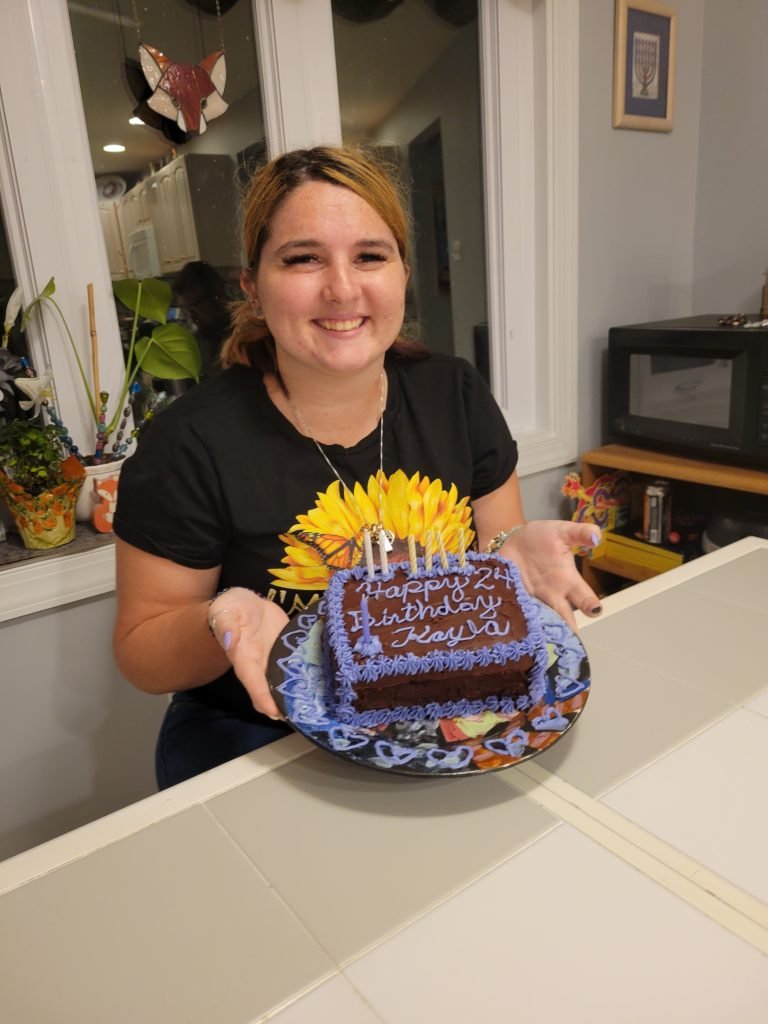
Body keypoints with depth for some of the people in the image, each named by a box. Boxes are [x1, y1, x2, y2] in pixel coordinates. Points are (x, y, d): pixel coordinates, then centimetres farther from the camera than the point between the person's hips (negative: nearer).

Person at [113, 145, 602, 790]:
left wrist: (515, 550, -19)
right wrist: (223, 620, -29)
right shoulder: (192, 444, -16)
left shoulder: (455, 394, -4)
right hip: (257, 739, -1)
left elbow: (495, 549, 5)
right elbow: (140, 652, -8)